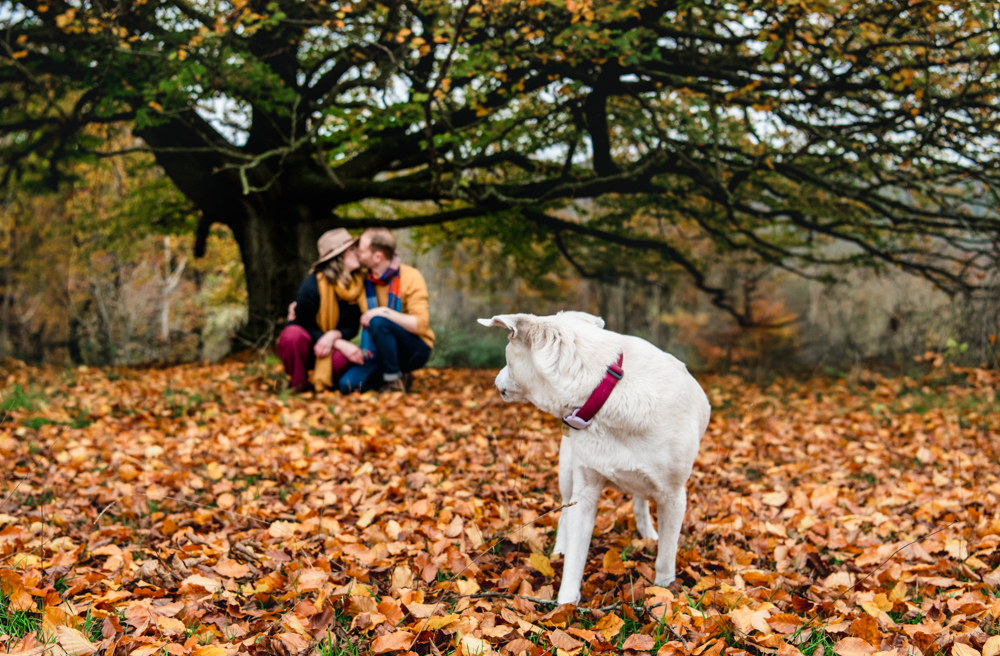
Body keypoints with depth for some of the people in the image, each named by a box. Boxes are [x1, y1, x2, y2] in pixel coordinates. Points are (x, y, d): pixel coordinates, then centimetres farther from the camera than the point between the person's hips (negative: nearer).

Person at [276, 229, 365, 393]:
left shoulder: (358, 285, -5)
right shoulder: (311, 285, -20)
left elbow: (352, 328, -3)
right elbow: (307, 328, -19)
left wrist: (334, 336, -28)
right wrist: (341, 345, -31)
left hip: (334, 344, 3)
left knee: (344, 358, -34)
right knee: (294, 334, -39)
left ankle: (317, 381, 2)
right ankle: (298, 384, -11)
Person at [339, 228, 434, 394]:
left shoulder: (411, 277, -10)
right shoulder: (361, 280, 4)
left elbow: (420, 324, -20)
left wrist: (384, 312, -26)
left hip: (415, 351, -5)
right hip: (381, 354, 5)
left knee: (378, 322, -32)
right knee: (347, 384, -18)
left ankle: (395, 381, -17)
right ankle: (394, 373, 6)